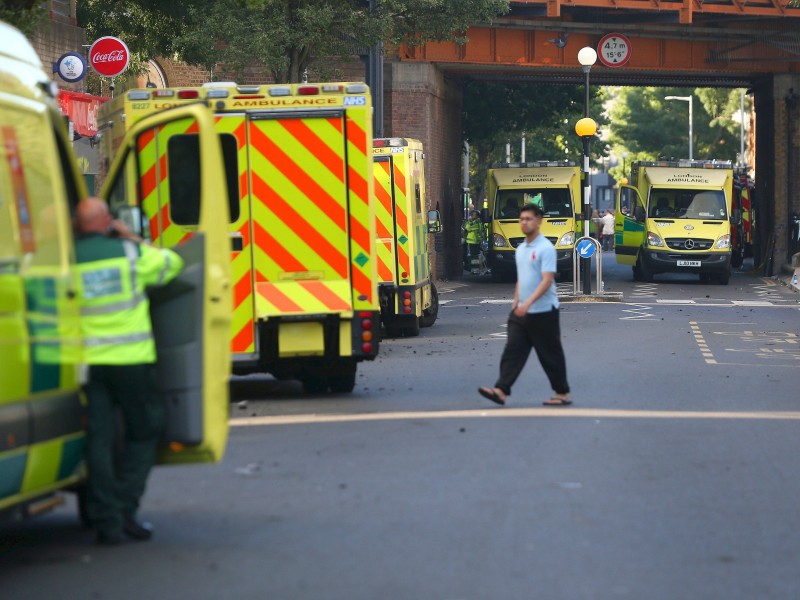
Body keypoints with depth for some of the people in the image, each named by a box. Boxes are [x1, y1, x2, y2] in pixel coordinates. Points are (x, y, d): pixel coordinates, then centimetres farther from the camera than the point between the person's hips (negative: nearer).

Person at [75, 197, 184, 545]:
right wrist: (133, 238, 20)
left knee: (98, 439, 6)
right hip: (131, 360, -1)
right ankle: (125, 507, 5)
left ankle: (107, 521, 4)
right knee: (144, 432, 14)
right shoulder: (130, 253, -2)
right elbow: (171, 264, 12)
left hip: (88, 363, 1)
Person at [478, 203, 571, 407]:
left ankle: (562, 394, 14)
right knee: (512, 351, -3)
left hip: (543, 312, -7)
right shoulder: (521, 249, 12)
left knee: (550, 355, 2)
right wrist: (515, 304, 17)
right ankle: (501, 391, -9)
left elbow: (547, 281, -22)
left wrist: (528, 303, -30)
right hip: (522, 312, 8)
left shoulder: (546, 248, -14)